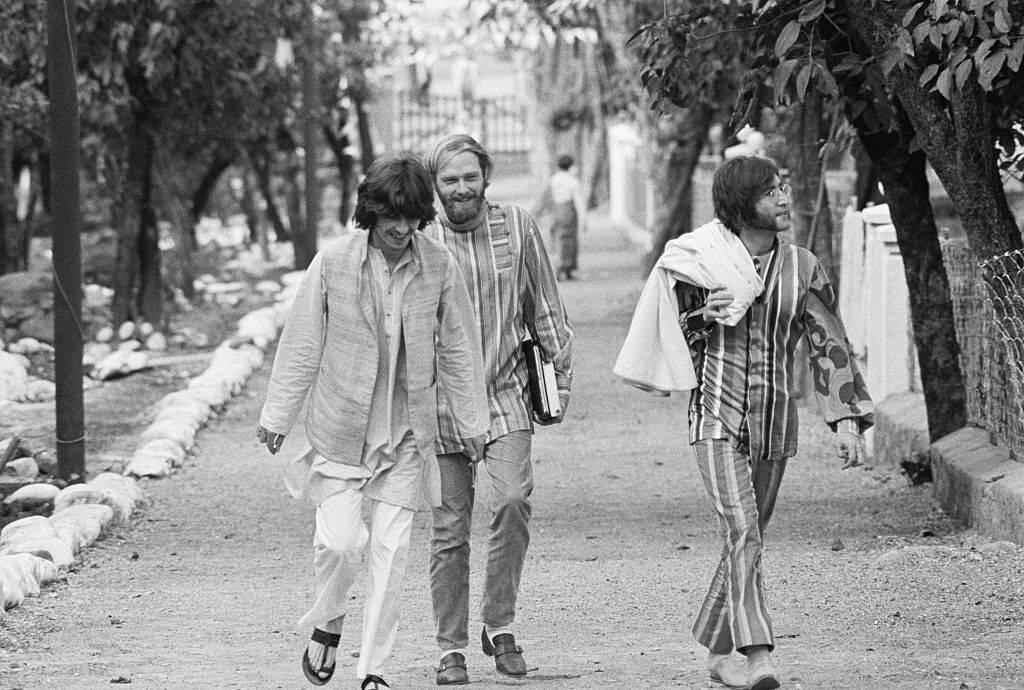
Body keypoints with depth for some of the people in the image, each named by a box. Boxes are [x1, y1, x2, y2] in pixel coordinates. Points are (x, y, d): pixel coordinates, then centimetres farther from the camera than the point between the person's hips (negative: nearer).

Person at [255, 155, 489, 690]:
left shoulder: (438, 265, -5)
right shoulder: (332, 262, -9)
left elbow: (458, 347, 6)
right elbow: (301, 344, -1)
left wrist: (471, 421, 11)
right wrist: (277, 415, 4)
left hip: (407, 430, 1)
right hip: (341, 427, -1)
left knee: (390, 550, 0)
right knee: (340, 542, -10)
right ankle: (328, 624, 20)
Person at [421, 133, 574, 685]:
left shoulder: (516, 227, 2)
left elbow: (545, 309, 12)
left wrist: (560, 375, 10)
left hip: (505, 393, 0)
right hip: (442, 399, 0)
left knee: (512, 499, -20)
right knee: (449, 529, 2)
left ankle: (499, 624, -4)